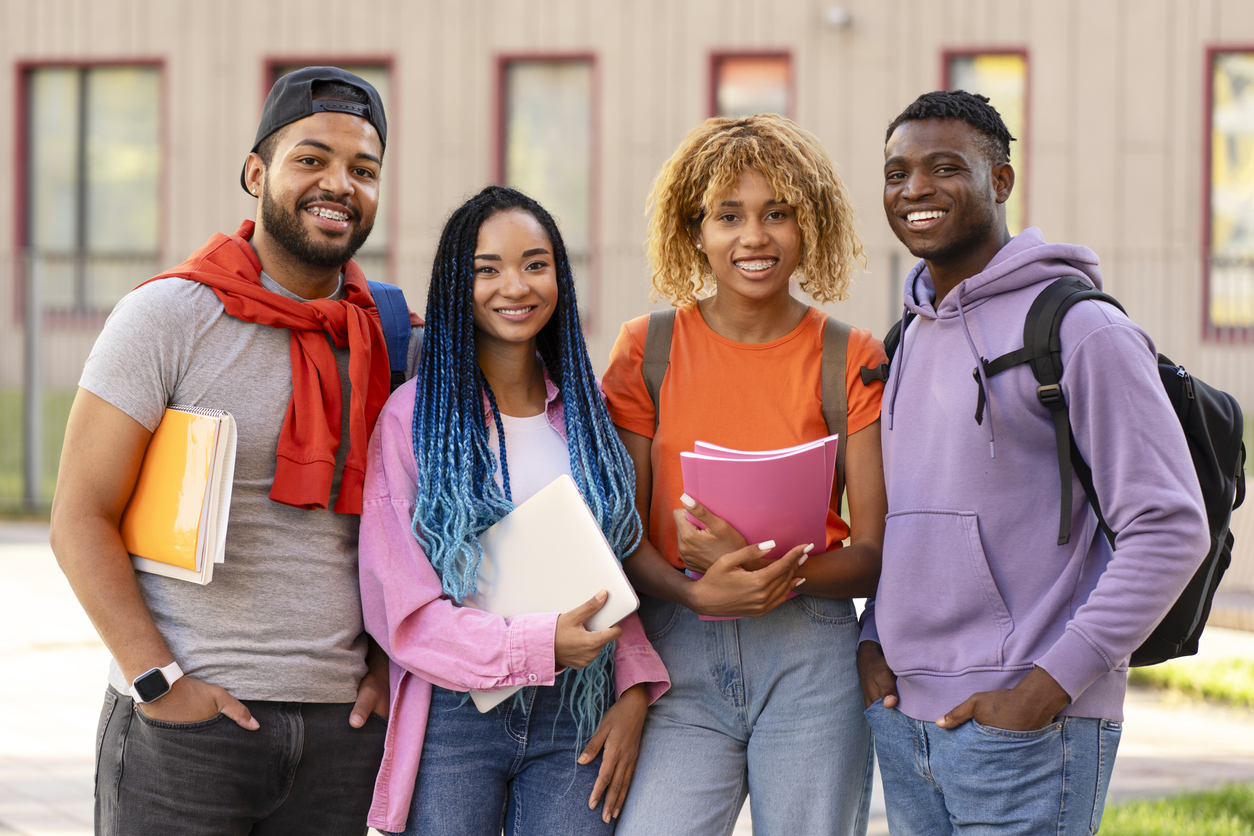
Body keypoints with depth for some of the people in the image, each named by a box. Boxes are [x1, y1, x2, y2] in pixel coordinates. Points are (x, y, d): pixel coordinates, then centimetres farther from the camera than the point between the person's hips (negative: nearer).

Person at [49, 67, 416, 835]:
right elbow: (81, 519, -7)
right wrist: (157, 682, -14)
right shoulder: (167, 317, -5)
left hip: (342, 722, 4)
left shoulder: (393, 343, 9)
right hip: (187, 721, -4)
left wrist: (390, 657, 6)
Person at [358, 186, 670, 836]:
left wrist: (633, 690, -1)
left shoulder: (585, 411, 11)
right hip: (453, 715, -3)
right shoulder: (412, 415, -3)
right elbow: (398, 605, -8)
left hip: (576, 720, 3)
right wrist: (535, 648, -16)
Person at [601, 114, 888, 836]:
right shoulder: (647, 350, 5)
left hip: (811, 660, 0)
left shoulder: (853, 360, 2)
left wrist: (770, 566, -19)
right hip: (680, 663, 0)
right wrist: (699, 592, -18)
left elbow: (874, 556, 0)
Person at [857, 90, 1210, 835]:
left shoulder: (1081, 329, -9)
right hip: (903, 717, 7)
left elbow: (1169, 529, -14)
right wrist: (872, 641, 7)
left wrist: (1046, 687, -17)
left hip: (1028, 727, -7)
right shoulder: (911, 339, 16)